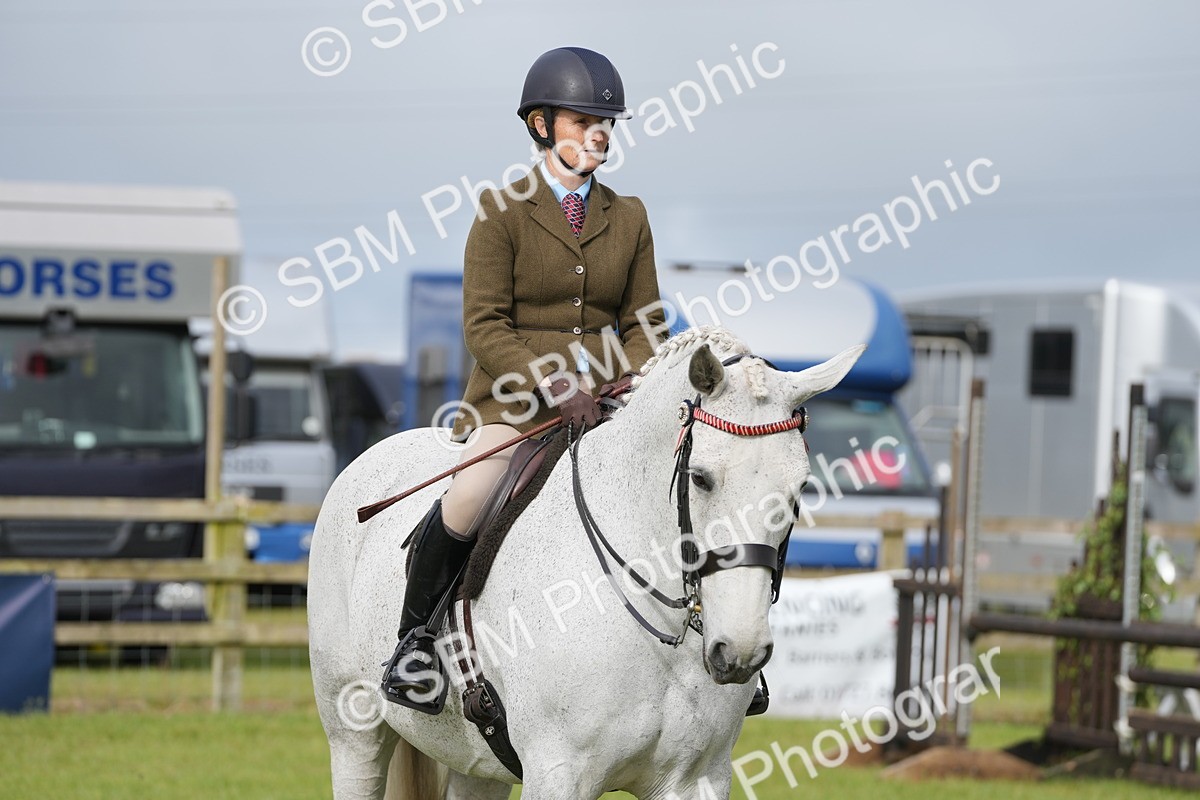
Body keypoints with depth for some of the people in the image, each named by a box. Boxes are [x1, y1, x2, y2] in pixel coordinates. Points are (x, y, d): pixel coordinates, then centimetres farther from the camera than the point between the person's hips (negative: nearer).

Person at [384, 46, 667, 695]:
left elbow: (641, 324, 15)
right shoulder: (503, 212, 1)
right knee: (466, 504, -28)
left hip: (606, 400, 4)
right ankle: (415, 638, -6)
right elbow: (484, 325, -6)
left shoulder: (628, 218, 14)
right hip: (515, 397, -4)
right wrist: (550, 386, -20)